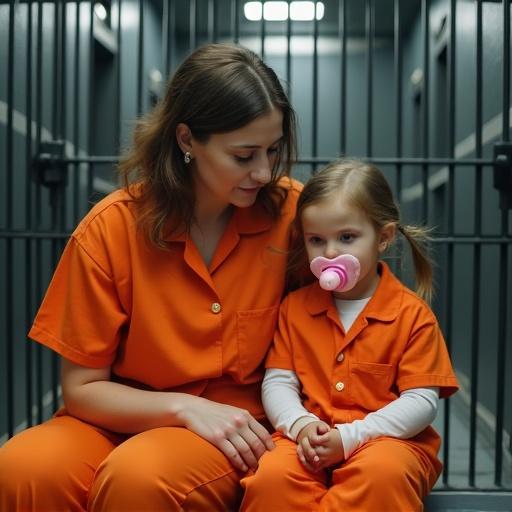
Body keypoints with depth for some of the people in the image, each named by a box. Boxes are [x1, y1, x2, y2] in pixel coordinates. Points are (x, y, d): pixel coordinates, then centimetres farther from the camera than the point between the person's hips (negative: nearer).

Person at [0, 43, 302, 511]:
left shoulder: (293, 210, -10)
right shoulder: (110, 229, -11)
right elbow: (82, 387, -5)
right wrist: (186, 408, -20)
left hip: (240, 436, -1)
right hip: (128, 420, 1)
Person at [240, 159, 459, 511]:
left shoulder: (412, 314, -1)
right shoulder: (295, 307, 10)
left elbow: (422, 401, -6)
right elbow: (277, 382, 7)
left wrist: (349, 436, -17)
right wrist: (301, 424, -15)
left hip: (389, 439, -2)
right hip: (309, 441, 2)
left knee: (383, 472, -37)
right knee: (270, 476, -30)